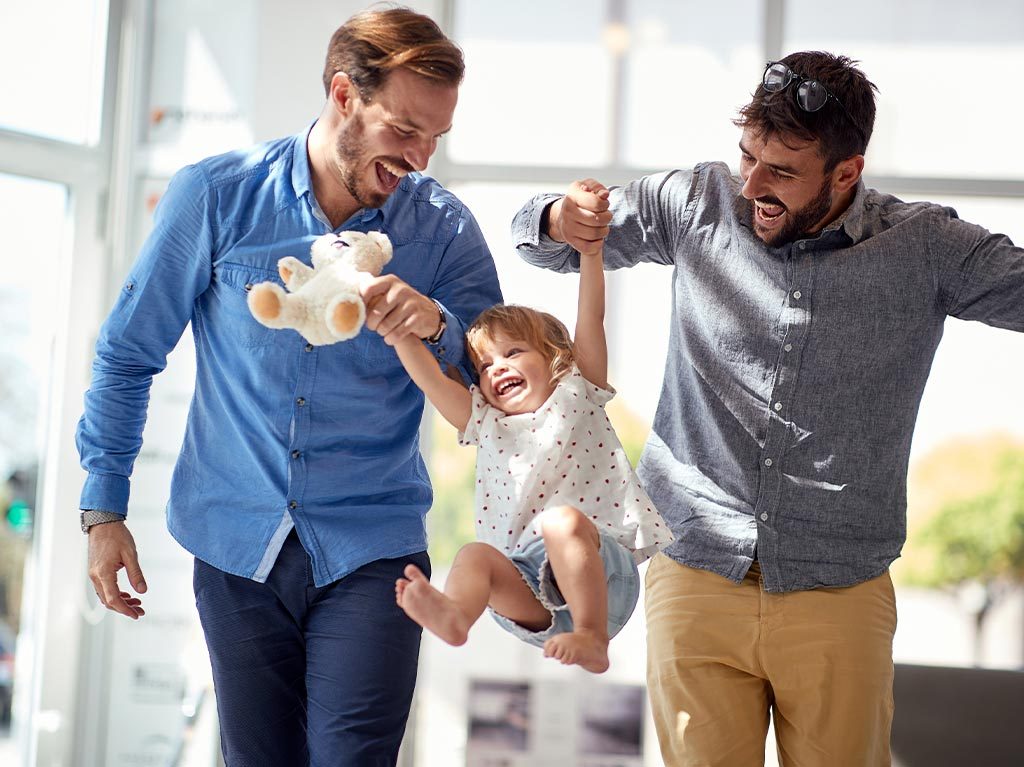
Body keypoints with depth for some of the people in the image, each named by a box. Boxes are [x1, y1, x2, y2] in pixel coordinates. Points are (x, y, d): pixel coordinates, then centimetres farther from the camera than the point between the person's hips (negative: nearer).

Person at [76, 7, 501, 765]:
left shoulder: (444, 228, -3)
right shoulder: (215, 195, -4)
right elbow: (129, 355, 4)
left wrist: (437, 328, -23)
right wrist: (104, 509, 2)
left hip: (369, 552, 0)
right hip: (236, 549, 1)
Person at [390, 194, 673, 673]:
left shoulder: (577, 395, 13)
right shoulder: (485, 423, 22)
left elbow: (590, 318, 2)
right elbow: (429, 379, 9)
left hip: (601, 572, -4)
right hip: (533, 598, 4)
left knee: (563, 521, -32)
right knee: (476, 555, -22)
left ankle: (591, 638, -39)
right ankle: (453, 614, -52)